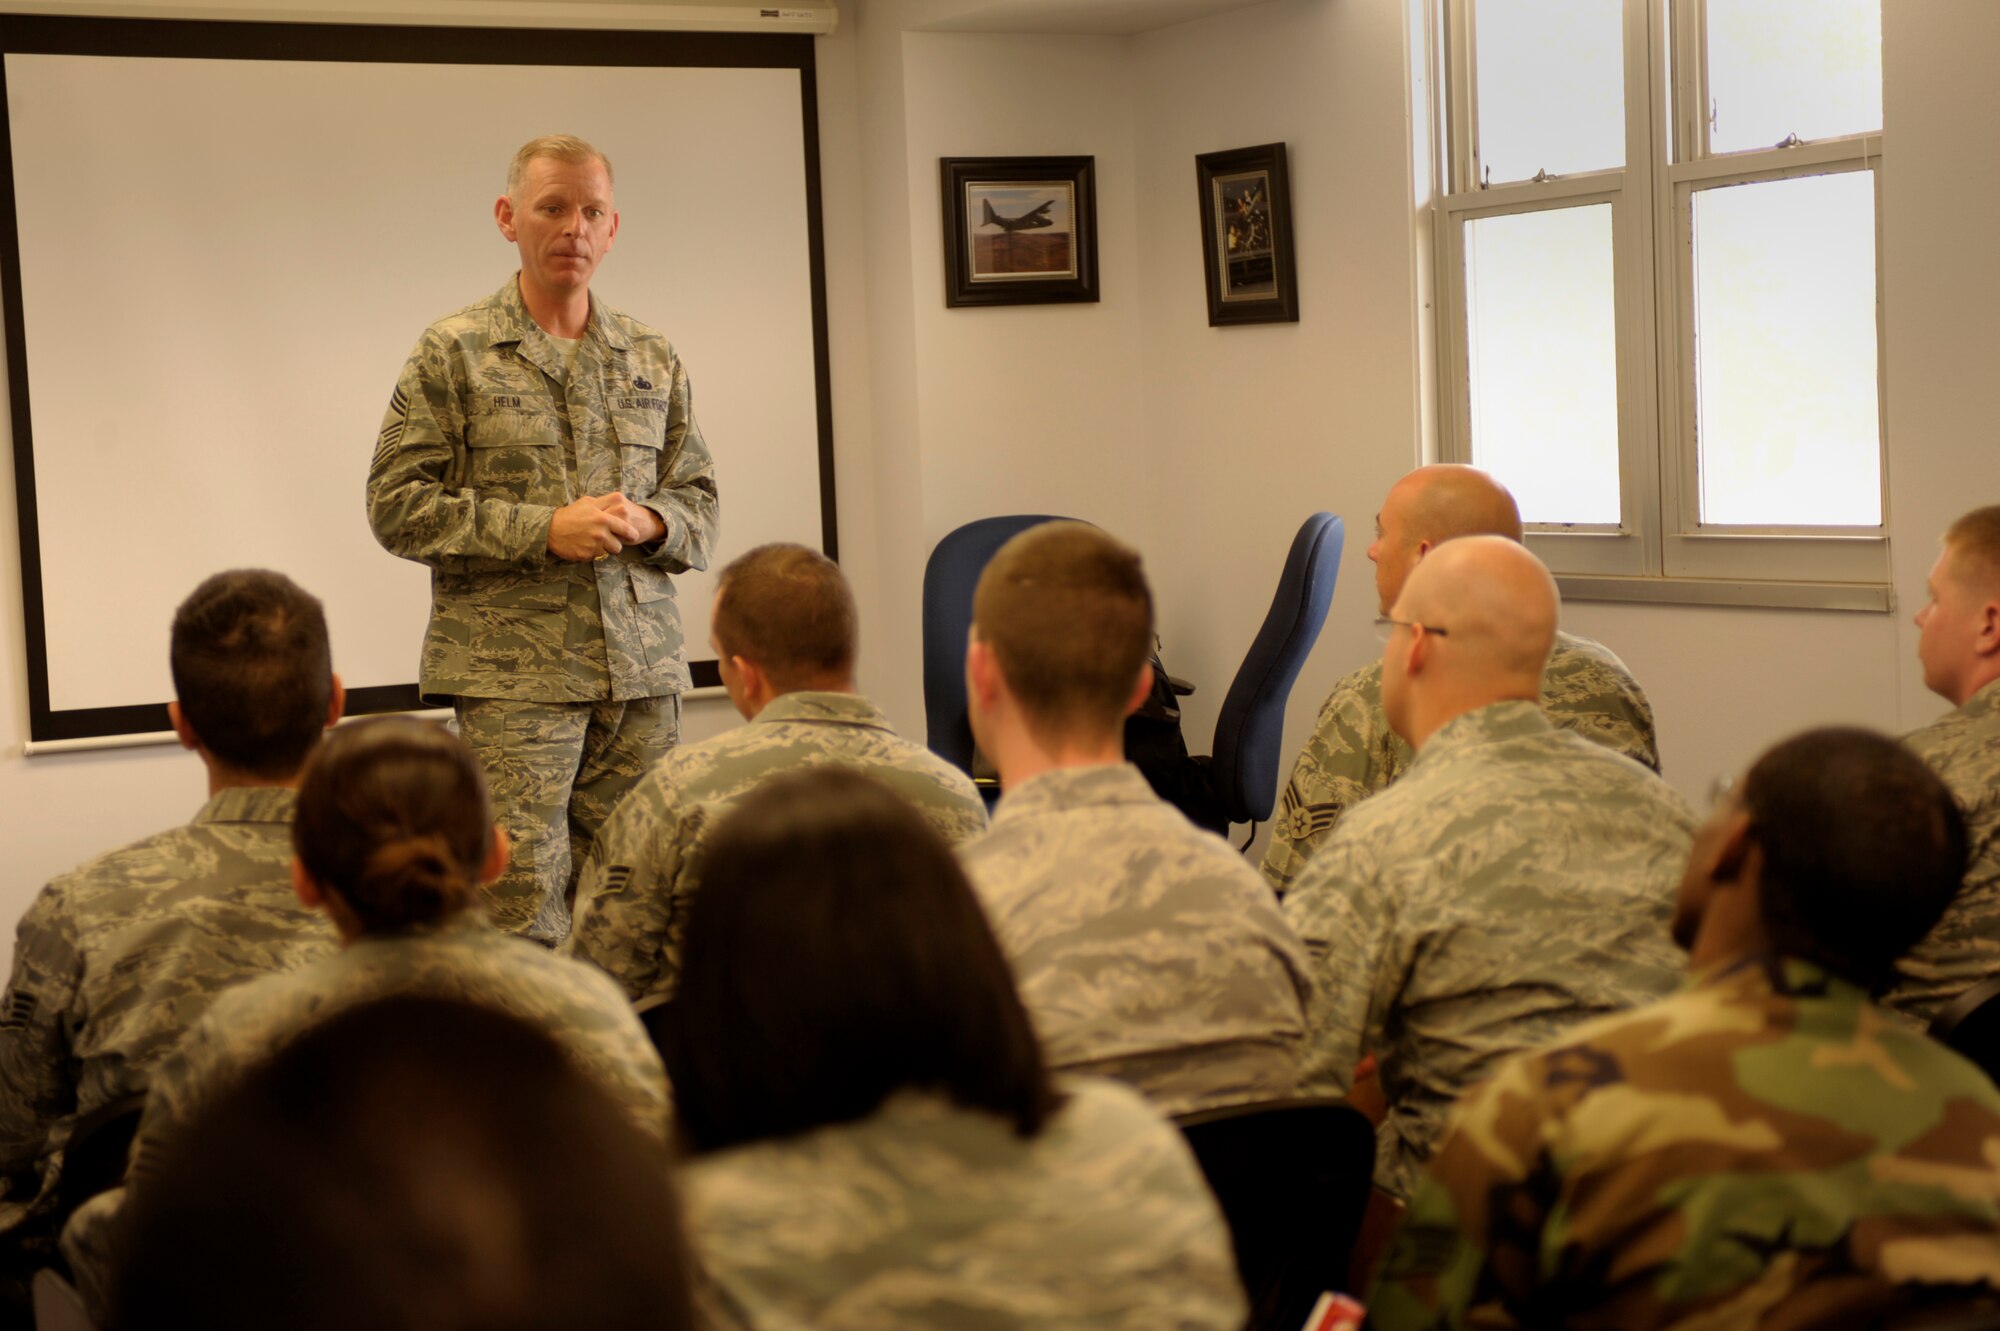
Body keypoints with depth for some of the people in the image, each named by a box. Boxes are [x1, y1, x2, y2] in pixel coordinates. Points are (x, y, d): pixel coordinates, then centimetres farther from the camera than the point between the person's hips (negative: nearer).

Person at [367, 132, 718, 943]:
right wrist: (544, 530, -13)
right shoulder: (453, 353, 2)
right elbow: (397, 504, -4)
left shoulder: (652, 359, 15)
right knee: (522, 912, -9)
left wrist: (650, 523, -6)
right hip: (513, 671, -4)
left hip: (643, 669, 4)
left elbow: (699, 496, 19)